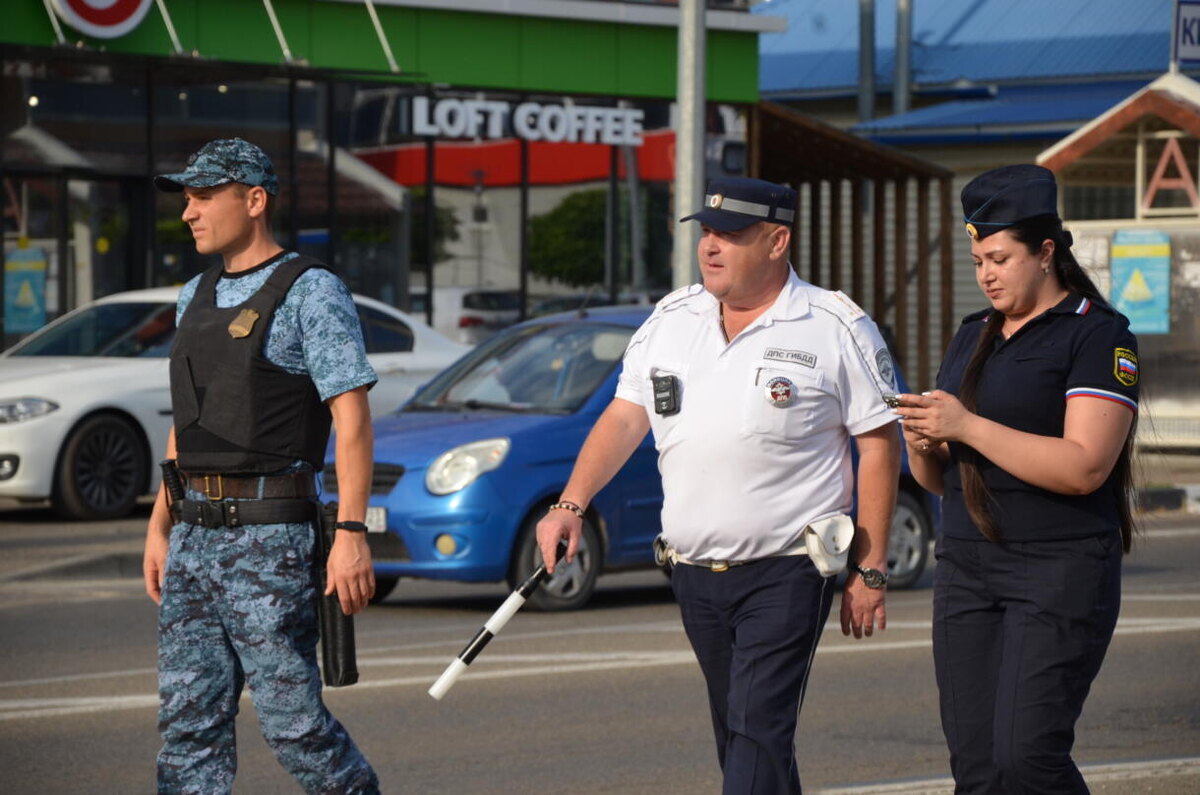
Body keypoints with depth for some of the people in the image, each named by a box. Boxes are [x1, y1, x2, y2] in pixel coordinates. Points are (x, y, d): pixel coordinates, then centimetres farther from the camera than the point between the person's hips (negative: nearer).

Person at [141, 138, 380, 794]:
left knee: (291, 716, -6)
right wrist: (159, 527, 18)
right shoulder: (197, 296, 16)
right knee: (189, 719, 3)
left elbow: (353, 419, -13)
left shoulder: (310, 292, -7)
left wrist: (350, 534, -20)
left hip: (269, 537, -7)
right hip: (194, 537, 7)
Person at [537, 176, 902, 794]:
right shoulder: (670, 320, 11)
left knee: (758, 732, -15)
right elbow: (624, 418, 11)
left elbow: (879, 446, -3)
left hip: (787, 573, -6)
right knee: (735, 737, 12)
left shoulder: (837, 329, -4)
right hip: (694, 574, 6)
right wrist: (571, 505, -4)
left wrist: (870, 572, -7)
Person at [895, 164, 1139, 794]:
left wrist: (967, 426, -18)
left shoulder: (1098, 336, -6)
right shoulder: (973, 337, 17)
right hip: (966, 569, 7)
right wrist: (923, 445, -3)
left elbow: (1084, 467, -18)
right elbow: (937, 480, 21)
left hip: (1061, 570, -7)